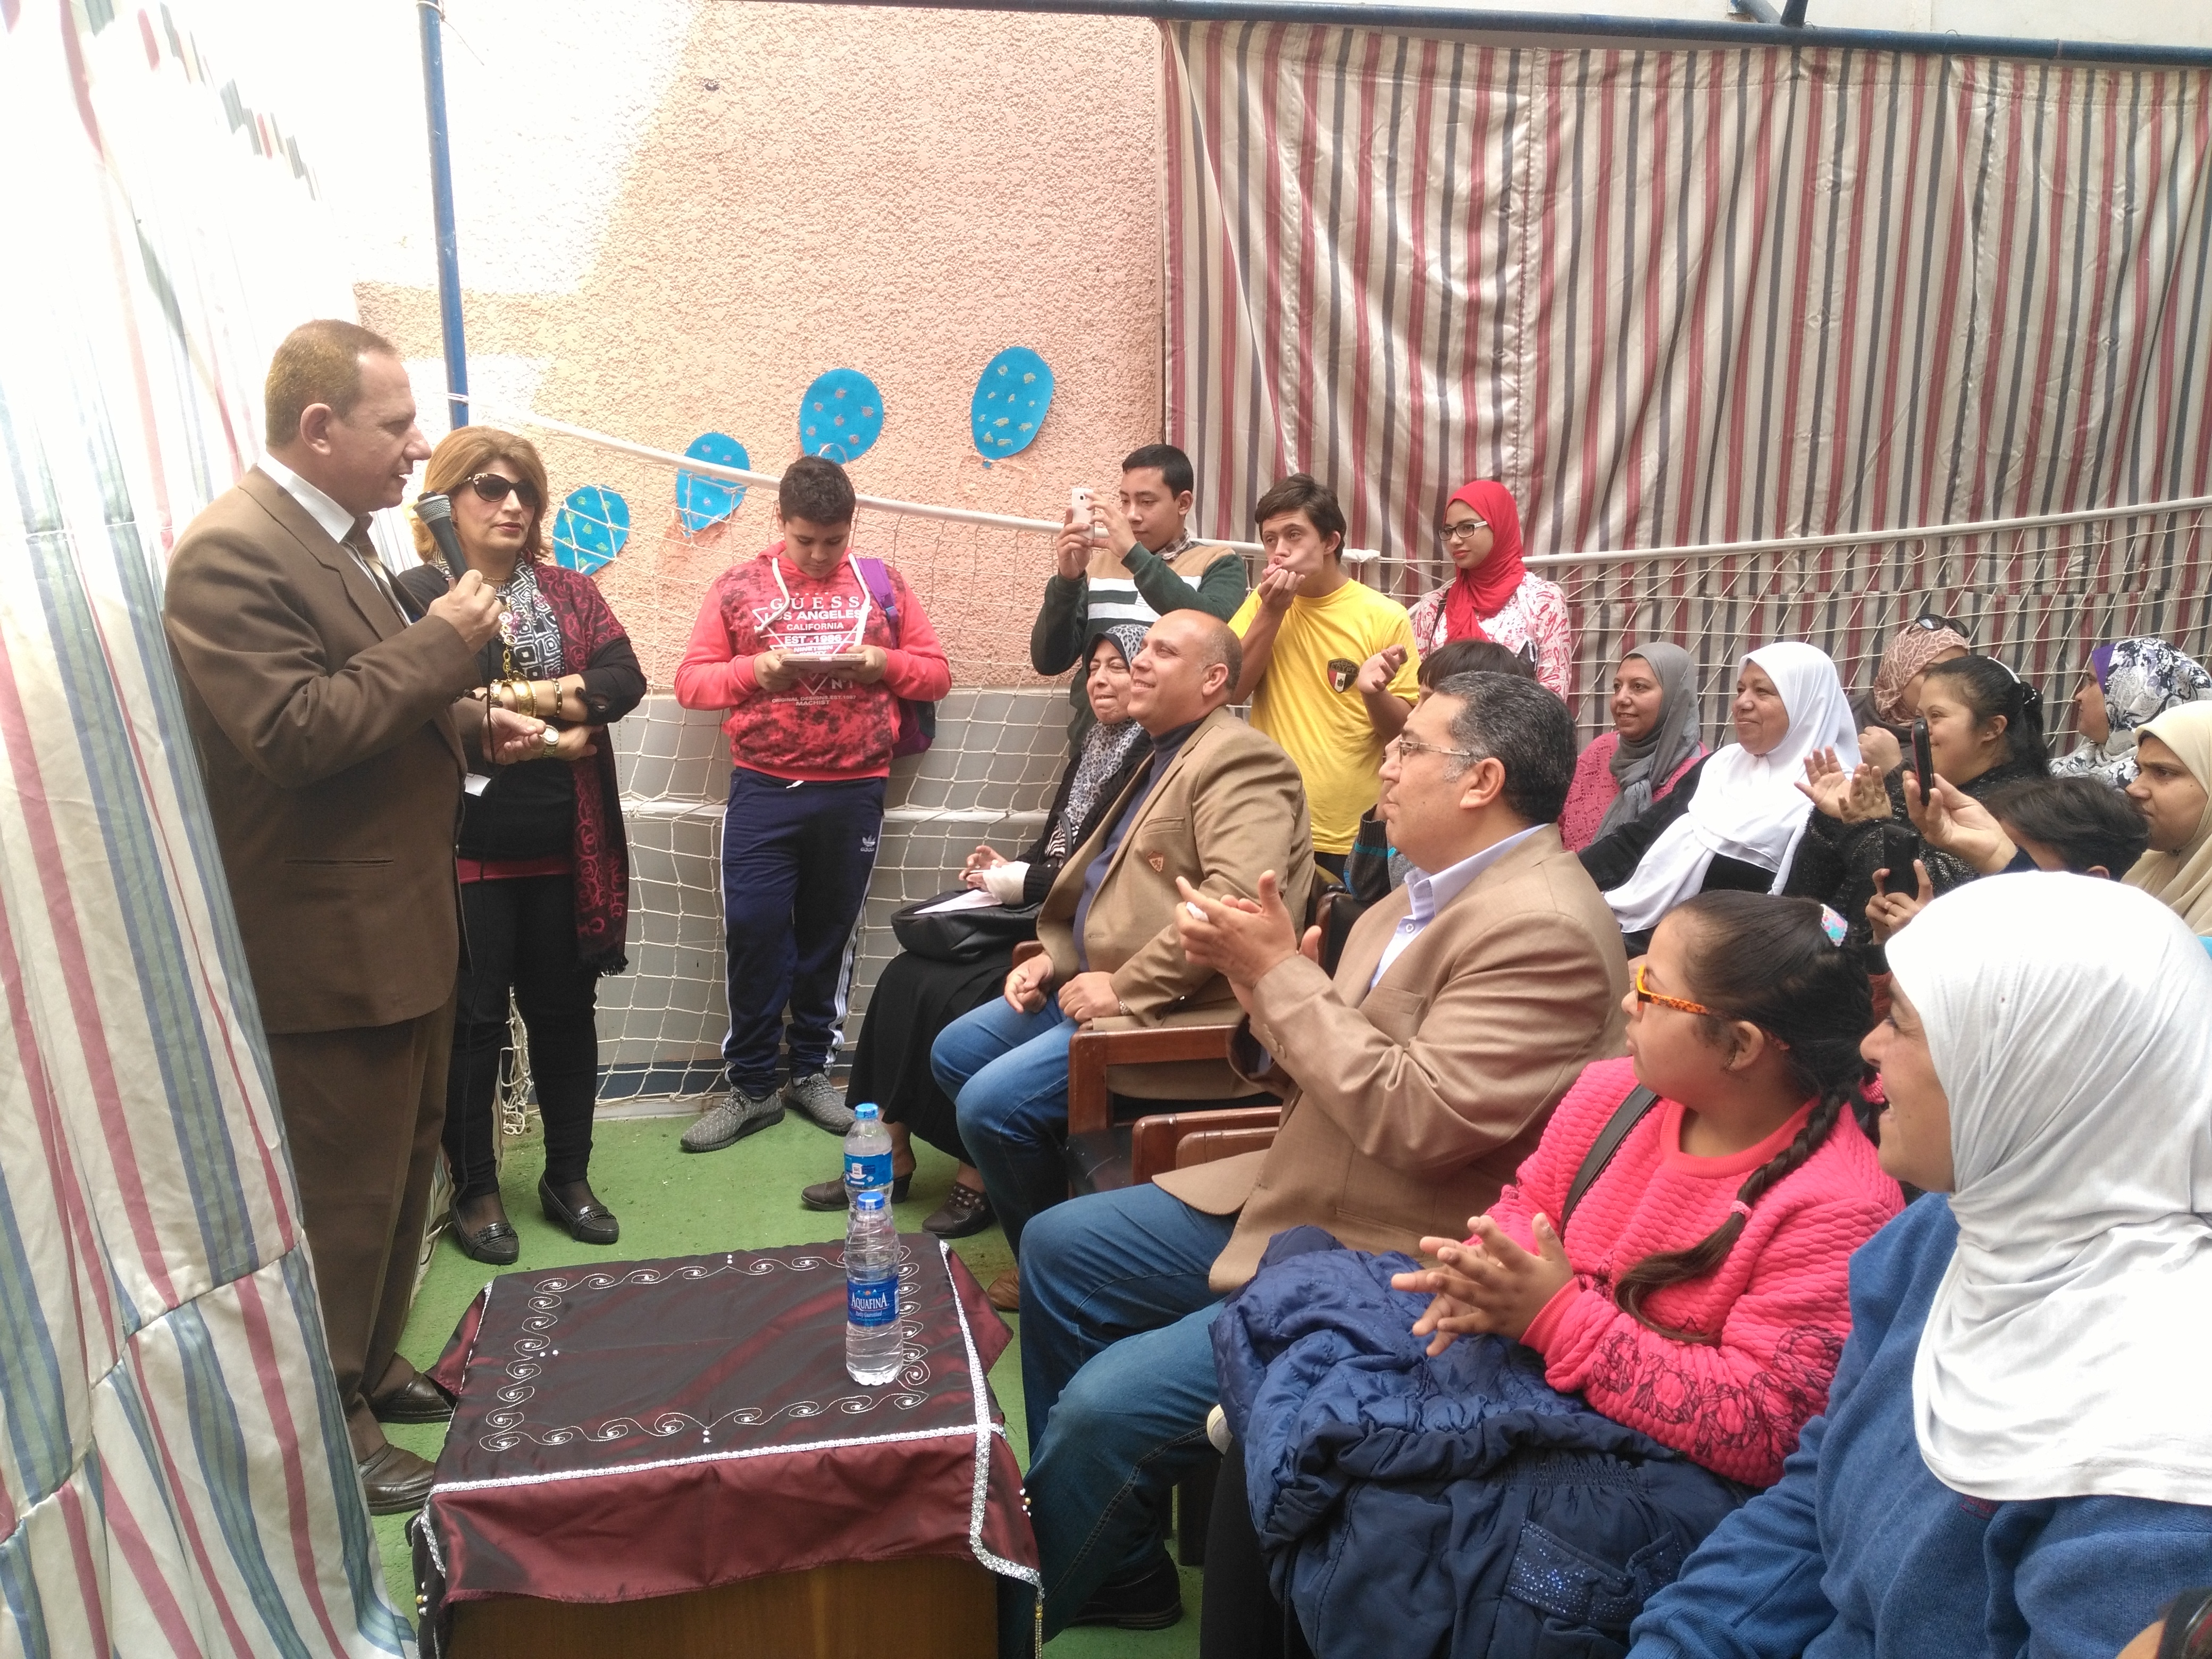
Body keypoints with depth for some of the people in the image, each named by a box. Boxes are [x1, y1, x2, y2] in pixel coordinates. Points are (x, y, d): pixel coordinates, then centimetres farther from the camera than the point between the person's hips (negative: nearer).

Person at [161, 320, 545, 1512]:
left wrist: (471, 726, 7)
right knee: (343, 1190, 4)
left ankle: (371, 1366, 39)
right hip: (330, 946, -10)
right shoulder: (231, 553, -19)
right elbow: (296, 730, -29)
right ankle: (332, 1420, 23)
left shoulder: (337, 540, 12)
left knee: (403, 1162, 21)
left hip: (403, 923, 10)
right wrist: (442, 645, -21)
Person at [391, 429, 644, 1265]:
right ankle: (475, 1190, 24)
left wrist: (518, 695, -15)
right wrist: (553, 717, -14)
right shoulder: (414, 596, -5)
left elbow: (625, 680, -4)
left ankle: (569, 1177, 29)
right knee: (473, 1021, 7)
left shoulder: (571, 592, 10)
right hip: (465, 850, -4)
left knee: (565, 1012, 13)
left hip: (562, 851, 4)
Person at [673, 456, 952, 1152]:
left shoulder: (883, 584, 8)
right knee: (754, 932, -2)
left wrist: (883, 663, -11)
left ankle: (811, 1070, 25)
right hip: (763, 790, -1)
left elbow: (936, 673, 9)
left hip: (854, 793, 1)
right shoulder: (739, 586, 5)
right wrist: (755, 669, -15)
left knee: (828, 935, 10)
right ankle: (752, 1086, 11)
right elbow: (690, 679, 3)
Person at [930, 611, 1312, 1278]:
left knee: (992, 1100, -20)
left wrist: (1124, 987, -24)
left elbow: (1238, 898, -29)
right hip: (1102, 985, 11)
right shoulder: (1161, 756, 18)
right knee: (954, 1052, 11)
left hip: (1177, 1012, -11)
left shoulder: (1237, 761, -15)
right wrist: (1055, 958, 9)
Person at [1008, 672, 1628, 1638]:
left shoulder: (1543, 928, -22)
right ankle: (1107, 1560, 25)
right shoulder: (1436, 887, 7)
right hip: (1291, 1201, 10)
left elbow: (1420, 1120, -29)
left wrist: (1281, 973, -21)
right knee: (1056, 1250, 14)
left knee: (1106, 1405, -18)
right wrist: (1264, 989, -9)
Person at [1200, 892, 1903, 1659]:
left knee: (1383, 1527, -27)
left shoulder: (1840, 1211, -21)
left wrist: (1561, 1317, -27)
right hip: (1516, 1366, 7)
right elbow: (1526, 1209, 10)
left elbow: (1760, 1431, -23)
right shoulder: (1612, 1090, -2)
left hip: (1655, 1470, -7)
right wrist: (1490, 1280, -14)